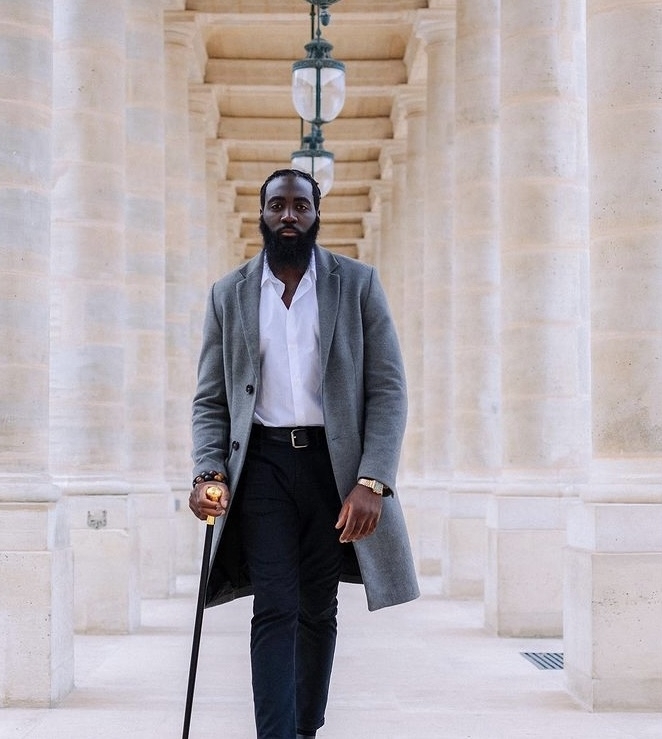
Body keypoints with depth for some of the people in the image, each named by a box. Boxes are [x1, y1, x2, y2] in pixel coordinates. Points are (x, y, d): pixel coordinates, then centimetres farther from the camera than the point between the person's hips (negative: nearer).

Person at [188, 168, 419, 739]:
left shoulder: (358, 283, 2)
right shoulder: (228, 295, 7)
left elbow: (388, 389, -3)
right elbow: (211, 399, 8)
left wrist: (372, 481, -14)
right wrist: (209, 472, -11)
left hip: (334, 462, 0)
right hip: (263, 461, 0)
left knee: (318, 610, 9)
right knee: (276, 608, -10)